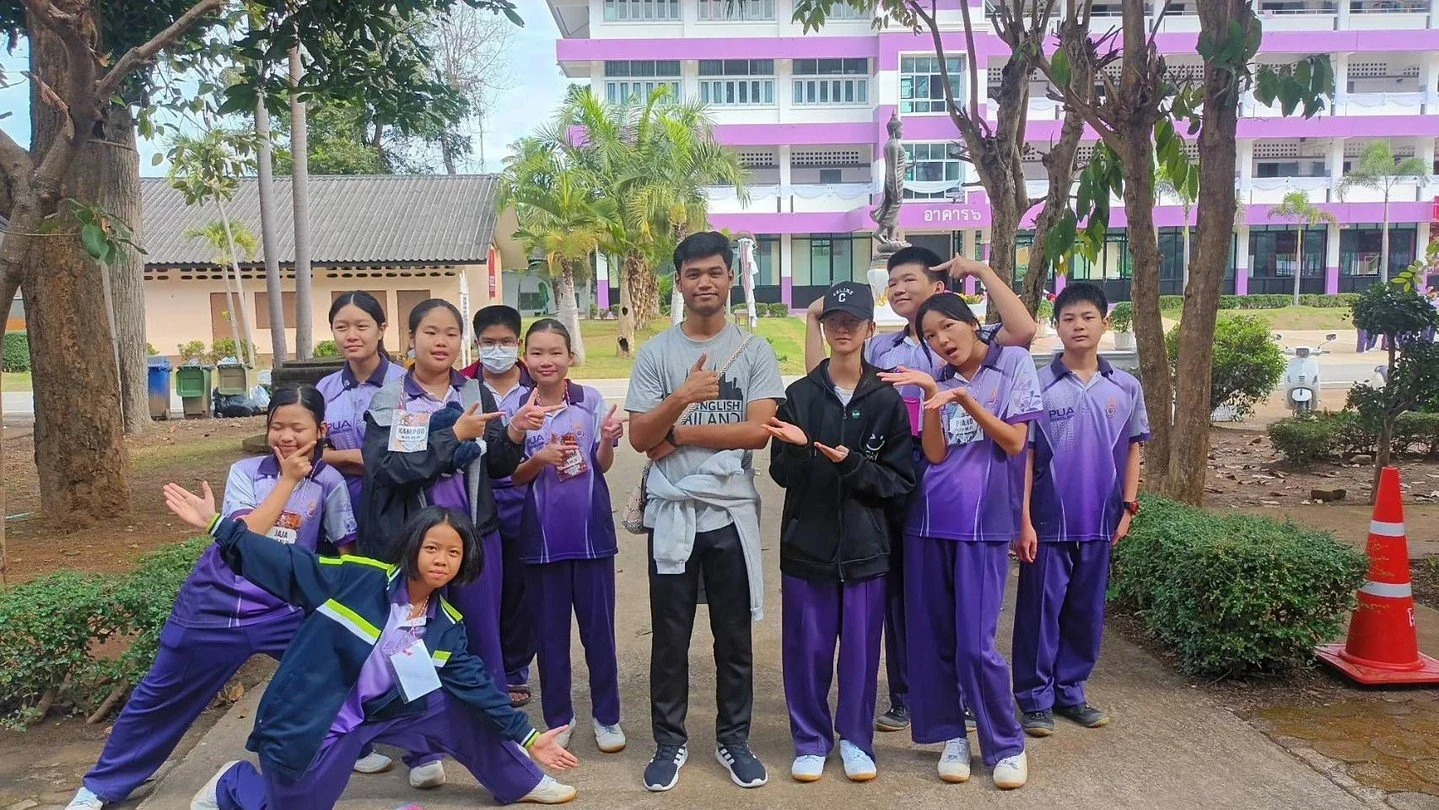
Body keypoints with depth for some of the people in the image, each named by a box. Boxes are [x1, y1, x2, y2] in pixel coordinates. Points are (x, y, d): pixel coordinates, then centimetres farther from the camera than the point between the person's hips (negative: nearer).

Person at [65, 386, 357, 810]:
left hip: (285, 612, 0)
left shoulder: (330, 481, -6)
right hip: (214, 606, 0)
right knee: (161, 696, 12)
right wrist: (288, 480, -22)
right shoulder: (245, 471, -8)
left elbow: (346, 552, 1)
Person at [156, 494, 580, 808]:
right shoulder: (357, 579, -19)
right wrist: (217, 525, -26)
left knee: (459, 705, -3)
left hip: (375, 716, 5)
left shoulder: (447, 625, -3)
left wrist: (526, 737, -3)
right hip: (309, 725, -5)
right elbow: (287, 566, -19)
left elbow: (477, 682, 0)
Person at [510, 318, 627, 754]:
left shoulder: (590, 400, -4)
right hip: (542, 533, 1)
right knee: (550, 629, 11)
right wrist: (540, 459, -19)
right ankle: (558, 718, 27)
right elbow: (515, 477, 1)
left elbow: (603, 465, -1)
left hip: (591, 529, -1)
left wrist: (608, 439, -22)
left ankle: (607, 716, 23)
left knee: (599, 626, 7)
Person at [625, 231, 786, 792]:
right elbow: (639, 438, -4)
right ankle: (670, 741, 25)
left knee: (734, 637, 11)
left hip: (732, 513, 0)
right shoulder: (655, 353, 2)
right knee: (670, 638, 9)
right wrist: (681, 398, -21)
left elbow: (758, 431, -10)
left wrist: (679, 433, -9)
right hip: (672, 514, 0)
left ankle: (733, 739, 28)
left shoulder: (754, 351, 1)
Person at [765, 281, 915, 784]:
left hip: (864, 545, 0)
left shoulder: (887, 400, 0)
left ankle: (856, 739, 27)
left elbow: (900, 481, -2)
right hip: (807, 541, 0)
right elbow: (781, 473, 0)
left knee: (860, 647, 9)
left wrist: (852, 464, -18)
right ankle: (810, 740, 25)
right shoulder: (799, 395, 1)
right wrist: (796, 449, -21)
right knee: (807, 647, 8)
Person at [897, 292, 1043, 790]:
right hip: (929, 521, 4)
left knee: (975, 644, -6)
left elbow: (1014, 442, -6)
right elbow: (934, 454, -1)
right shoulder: (939, 380, 10)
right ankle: (951, 736, 23)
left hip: (984, 523, -4)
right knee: (932, 638, 7)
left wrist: (964, 397, -15)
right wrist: (933, 396, -13)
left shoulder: (1014, 363, 1)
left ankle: (1006, 745, 13)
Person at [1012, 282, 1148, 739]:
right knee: (1041, 611, 4)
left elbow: (1132, 451, 12)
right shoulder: (1039, 386, -6)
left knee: (1087, 612, 12)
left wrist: (1127, 508, 5)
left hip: (1099, 523, 3)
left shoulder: (1125, 389, 4)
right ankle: (1035, 698, 16)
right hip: (1048, 522, -3)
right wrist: (1023, 521, -8)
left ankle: (1070, 692, 27)